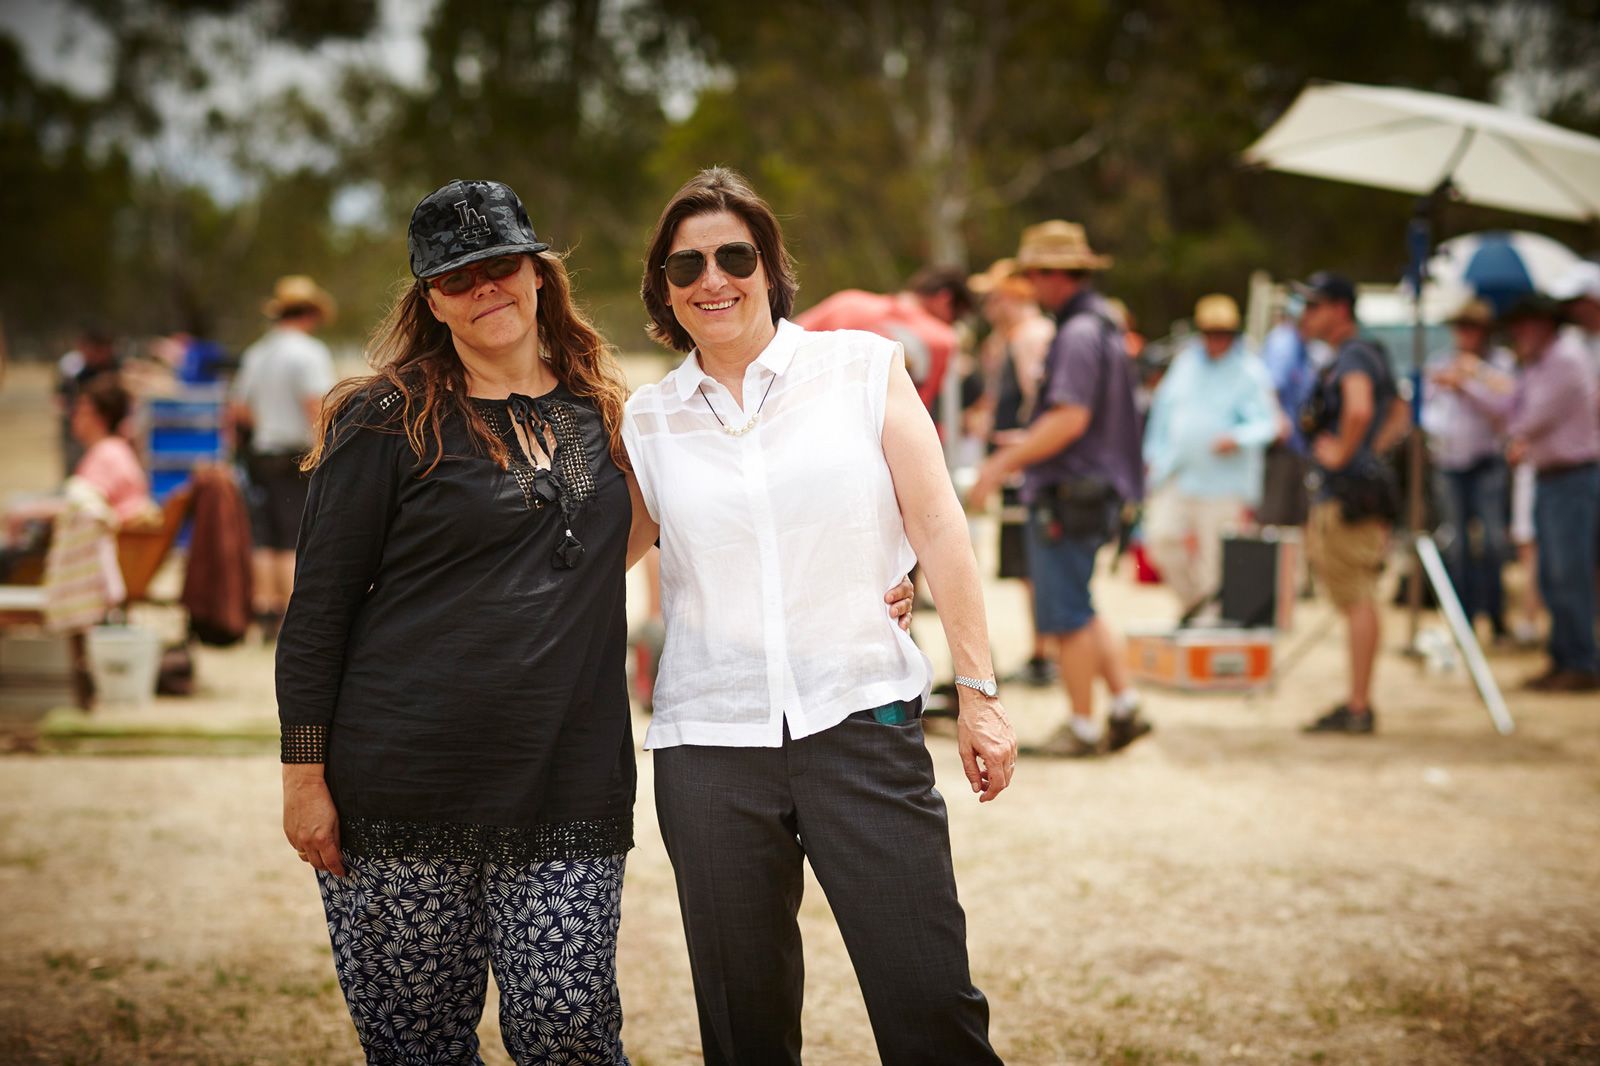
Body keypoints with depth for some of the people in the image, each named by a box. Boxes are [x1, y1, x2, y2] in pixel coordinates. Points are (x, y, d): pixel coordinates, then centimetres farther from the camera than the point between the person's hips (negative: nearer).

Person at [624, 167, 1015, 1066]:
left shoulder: (863, 368, 4)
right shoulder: (648, 421, 9)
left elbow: (938, 528, 2)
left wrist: (980, 691, -1)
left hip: (861, 722, -2)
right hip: (710, 744, 2)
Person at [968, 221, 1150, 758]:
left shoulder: (1078, 334, -17)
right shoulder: (1103, 325, 15)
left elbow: (1071, 418, -25)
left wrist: (1006, 461, -18)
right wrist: (1022, 448, 22)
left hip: (1068, 492, -10)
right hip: (1091, 488, 10)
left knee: (1067, 613, -2)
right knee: (1079, 609, 17)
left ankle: (1082, 727, 4)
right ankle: (1125, 706, 15)